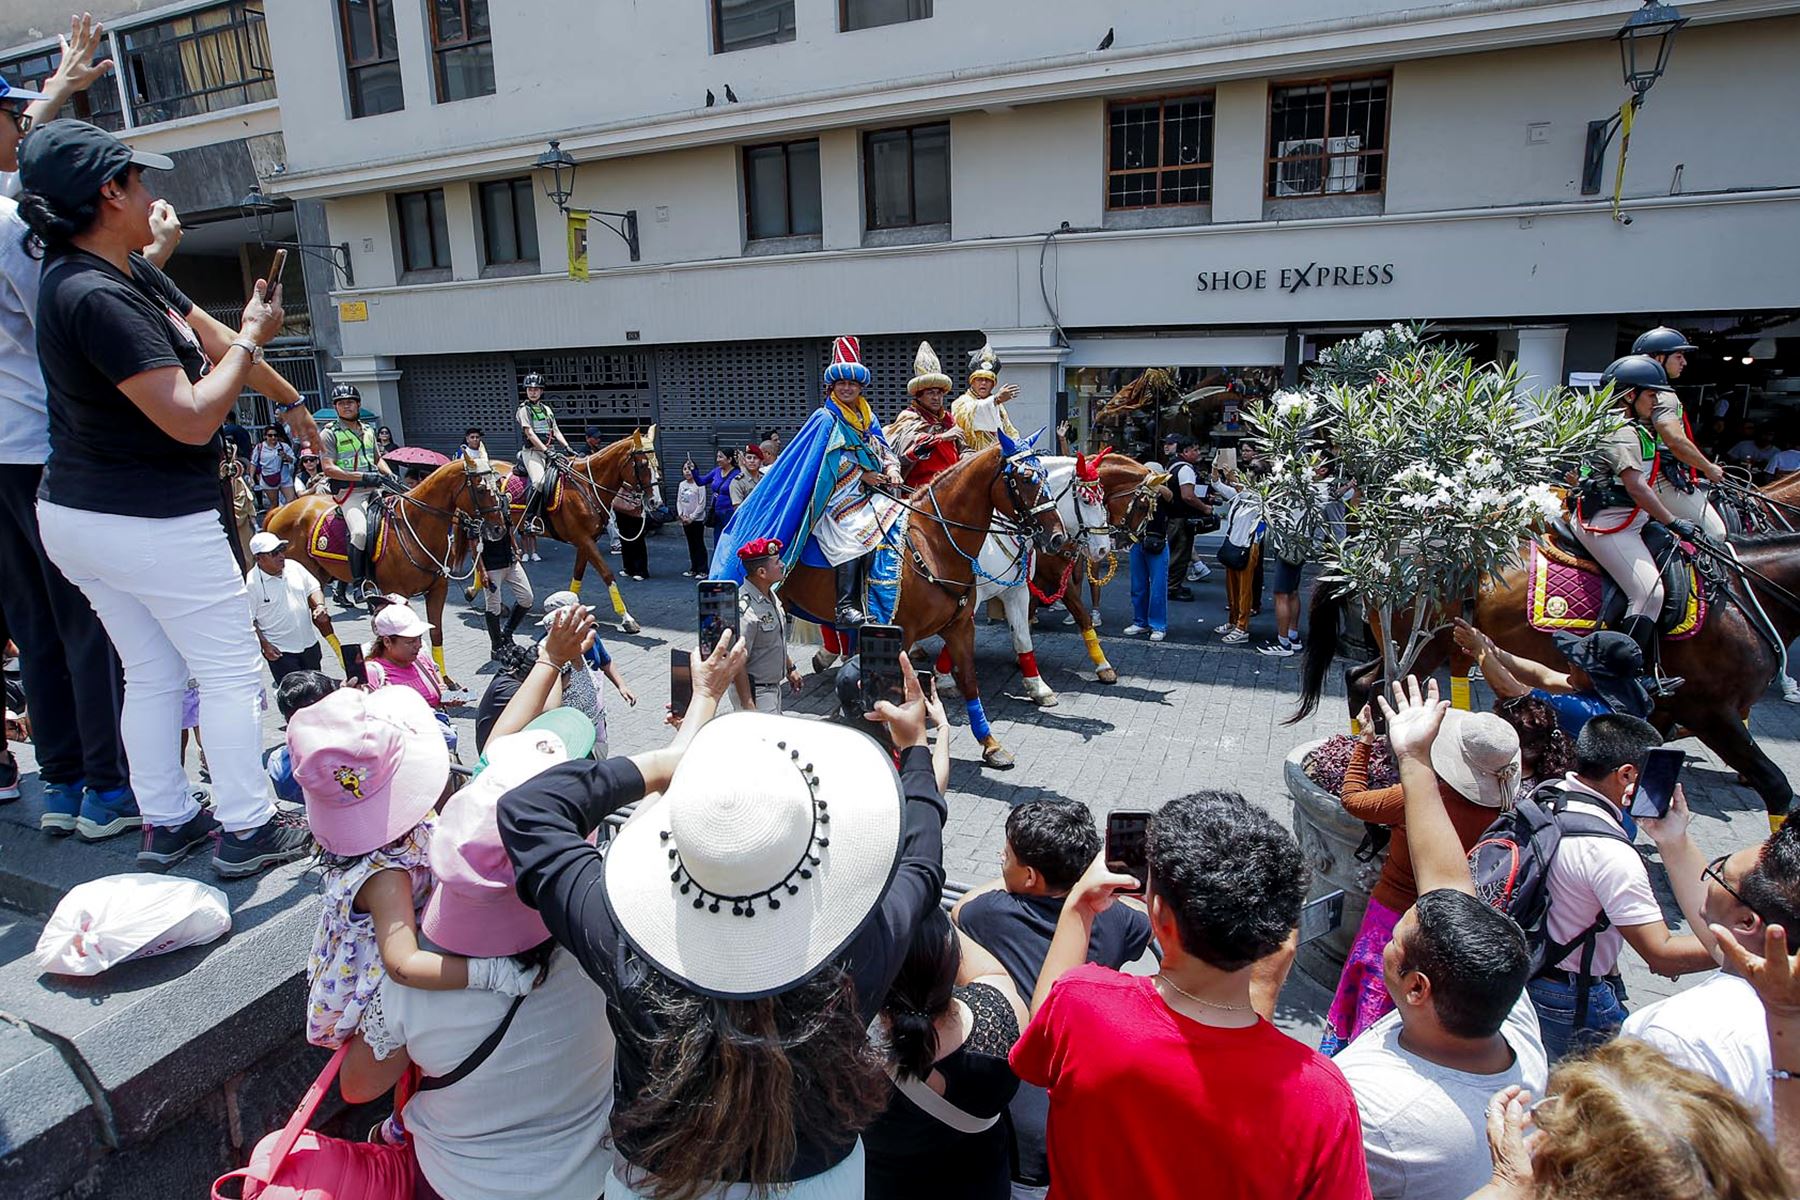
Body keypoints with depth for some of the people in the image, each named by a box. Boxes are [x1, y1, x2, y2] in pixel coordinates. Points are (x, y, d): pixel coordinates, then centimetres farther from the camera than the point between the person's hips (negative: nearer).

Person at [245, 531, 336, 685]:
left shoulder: (294, 567, -1)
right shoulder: (251, 583, -16)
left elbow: (313, 589, 10)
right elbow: (249, 620, -12)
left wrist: (319, 606, -11)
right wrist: (264, 645, -15)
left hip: (309, 642, 5)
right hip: (279, 650, -5)